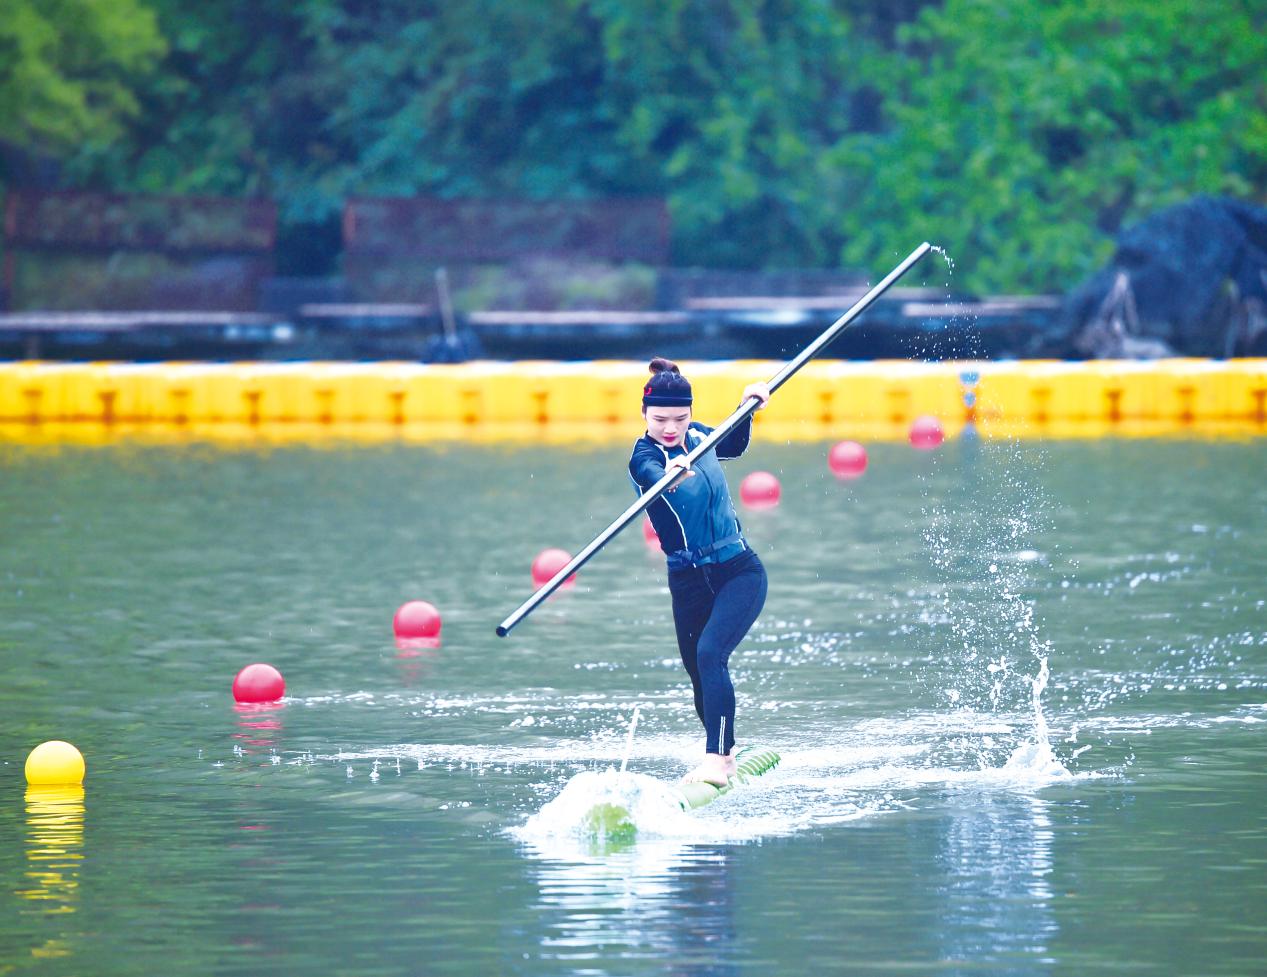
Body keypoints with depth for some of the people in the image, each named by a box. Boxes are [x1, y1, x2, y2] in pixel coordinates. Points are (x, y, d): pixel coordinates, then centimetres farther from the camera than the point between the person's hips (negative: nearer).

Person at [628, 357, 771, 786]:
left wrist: (748, 408, 10)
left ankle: (716, 759, -26)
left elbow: (733, 446, 27)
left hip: (740, 572, 0)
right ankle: (724, 759, 31)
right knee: (699, 672, 8)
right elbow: (652, 475, -37)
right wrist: (670, 475, -59)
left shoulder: (697, 436, 2)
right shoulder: (644, 457, -11)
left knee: (710, 652, -21)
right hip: (689, 582, 0)